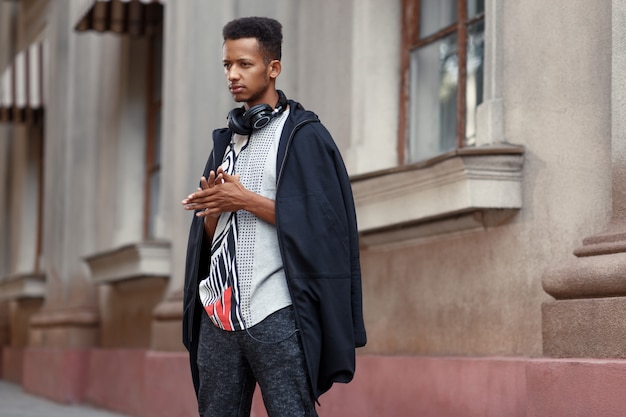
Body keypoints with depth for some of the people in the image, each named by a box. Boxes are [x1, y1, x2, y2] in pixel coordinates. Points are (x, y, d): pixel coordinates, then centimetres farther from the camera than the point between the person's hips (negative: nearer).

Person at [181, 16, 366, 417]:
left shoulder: (304, 135, -1)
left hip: (275, 314, -6)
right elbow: (208, 233, 18)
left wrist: (245, 200, -13)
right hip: (219, 310, 7)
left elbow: (317, 221, -11)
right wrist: (215, 207, -5)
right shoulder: (227, 140, 19)